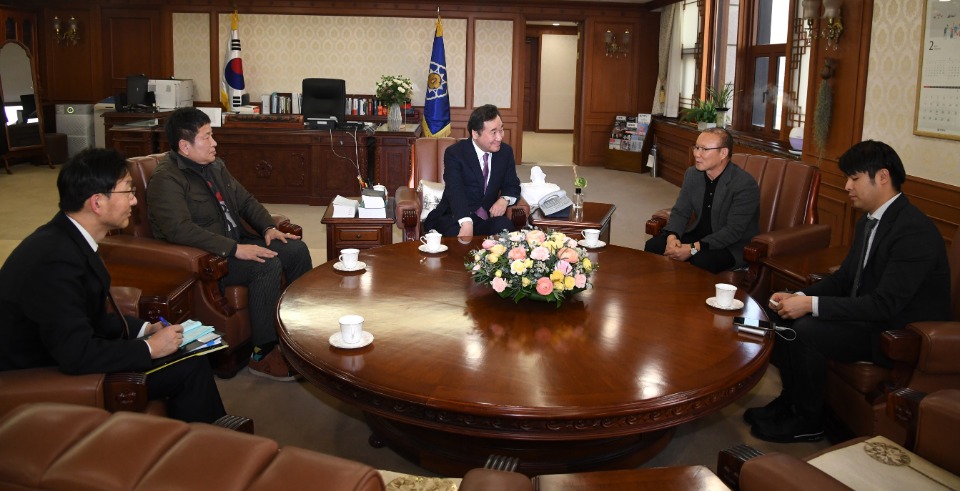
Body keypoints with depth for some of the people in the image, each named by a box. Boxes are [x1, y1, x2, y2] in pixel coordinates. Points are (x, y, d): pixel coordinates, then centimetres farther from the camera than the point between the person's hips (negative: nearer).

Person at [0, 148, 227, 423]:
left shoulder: (68, 239, 2)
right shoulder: (55, 258, -29)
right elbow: (77, 355, -31)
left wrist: (145, 329, 4)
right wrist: (149, 348, -19)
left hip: (65, 358, 10)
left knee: (193, 357, 7)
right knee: (190, 368, -13)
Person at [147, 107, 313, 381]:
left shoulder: (214, 166, 12)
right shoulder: (166, 180, -16)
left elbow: (245, 201, 19)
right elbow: (180, 230, -29)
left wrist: (269, 228, 0)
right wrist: (234, 249, -32)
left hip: (235, 243, 9)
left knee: (296, 249, -4)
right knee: (267, 265, -29)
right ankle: (262, 355, -21)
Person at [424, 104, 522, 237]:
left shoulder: (506, 151, 6)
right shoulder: (454, 152, -9)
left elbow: (512, 185, 14)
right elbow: (455, 191, -23)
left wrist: (504, 199, -13)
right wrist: (466, 223, -42)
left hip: (487, 217, 4)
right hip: (455, 218, -4)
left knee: (504, 226, -30)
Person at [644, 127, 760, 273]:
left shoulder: (745, 185, -21)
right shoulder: (692, 174, 0)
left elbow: (733, 231, -25)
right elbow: (680, 211, 4)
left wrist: (693, 249, -31)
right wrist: (672, 237, -18)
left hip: (733, 246, -6)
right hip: (699, 234, 6)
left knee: (701, 261, -34)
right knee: (653, 246, -11)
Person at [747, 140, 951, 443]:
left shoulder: (915, 231, -23)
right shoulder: (869, 221, 7)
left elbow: (885, 304, -28)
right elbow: (843, 278, 11)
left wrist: (812, 304, -28)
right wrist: (798, 297, -7)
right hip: (866, 315, 10)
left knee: (804, 331, -25)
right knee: (784, 317, -2)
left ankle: (808, 422, -4)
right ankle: (790, 399, 13)